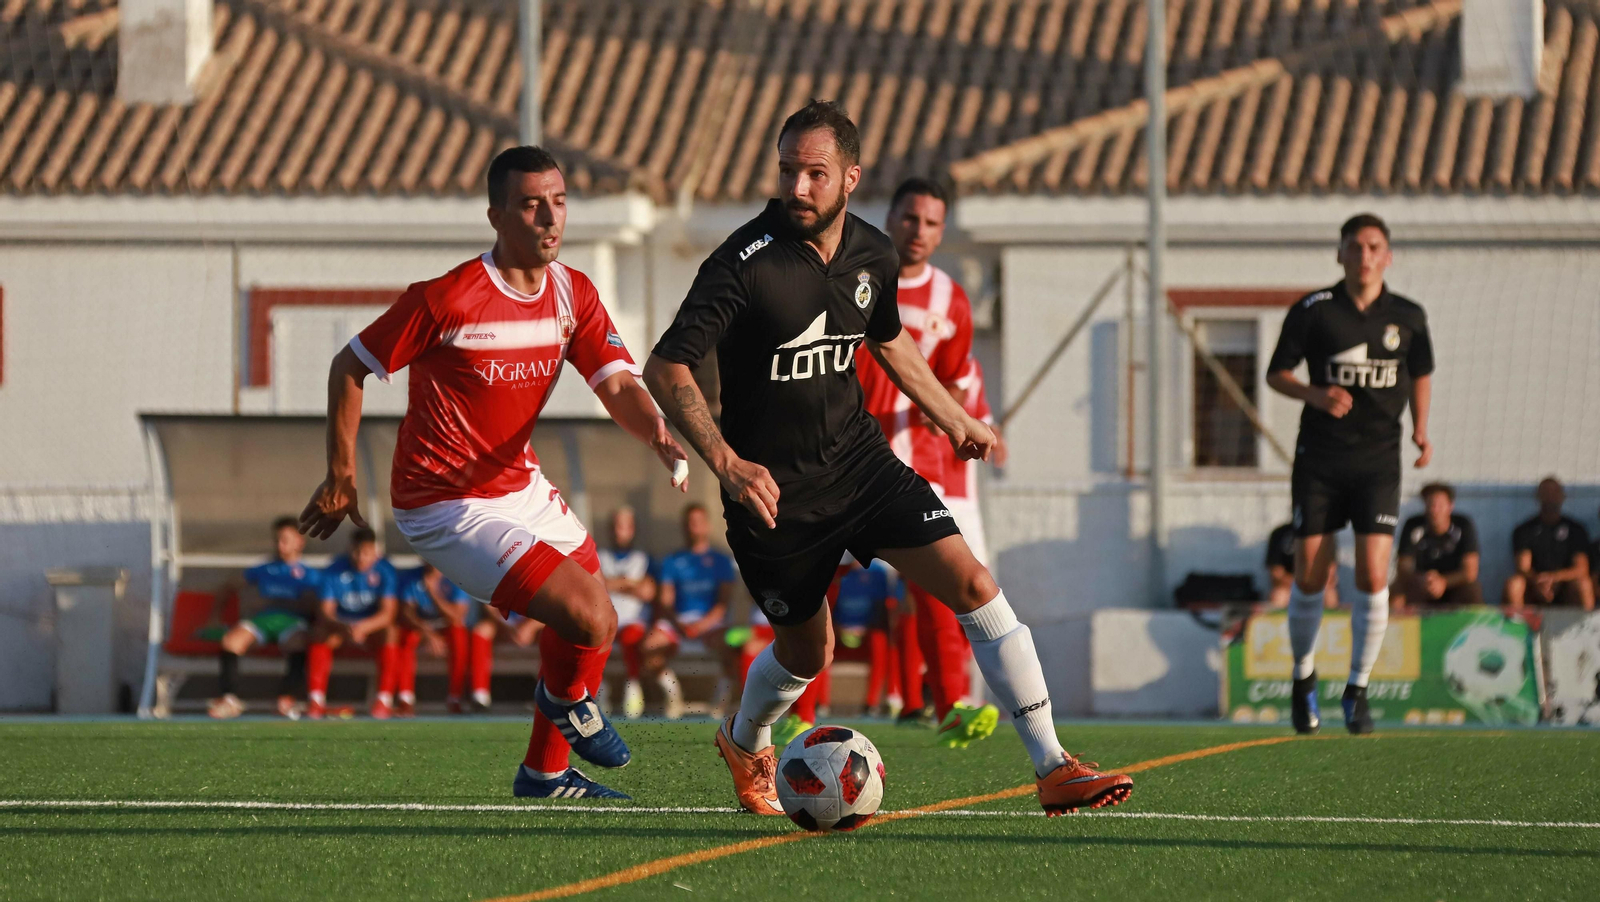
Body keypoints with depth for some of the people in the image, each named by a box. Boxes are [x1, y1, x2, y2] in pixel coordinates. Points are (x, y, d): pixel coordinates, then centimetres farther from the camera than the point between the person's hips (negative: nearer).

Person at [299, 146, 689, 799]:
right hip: (448, 509, -8)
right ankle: (565, 699, 18)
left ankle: (545, 772, 34)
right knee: (589, 622, -18)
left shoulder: (573, 293, -1)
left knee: (596, 623, 14)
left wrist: (658, 436, -31)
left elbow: (618, 385, -9)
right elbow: (350, 367, -11)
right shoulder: (448, 299, -21)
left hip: (518, 484, 8)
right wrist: (341, 476, -8)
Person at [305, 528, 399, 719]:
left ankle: (384, 699, -31)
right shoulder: (334, 571, -10)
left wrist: (364, 626, -45)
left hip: (373, 626, -1)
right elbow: (325, 612, -17)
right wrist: (342, 628, -39)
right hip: (341, 625, 1)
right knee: (319, 633, -30)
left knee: (390, 633, -34)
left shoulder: (385, 571, -14)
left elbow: (387, 614, -25)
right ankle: (316, 700, -27)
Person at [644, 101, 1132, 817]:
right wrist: (727, 464, -32)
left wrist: (953, 419, 26)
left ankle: (1053, 770, -9)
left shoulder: (872, 255, -2)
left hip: (858, 456, 4)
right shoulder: (745, 264, -20)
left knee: (974, 587, -11)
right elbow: (665, 369, -22)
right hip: (772, 487, -4)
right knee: (808, 653, 10)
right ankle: (744, 743, 46)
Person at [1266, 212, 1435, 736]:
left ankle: (1357, 689, 4)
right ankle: (1303, 676, 25)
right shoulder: (1313, 311, -3)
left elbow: (1421, 374, 19)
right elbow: (1275, 373, 5)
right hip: (1319, 461, -1)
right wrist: (1315, 395, -14)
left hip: (1378, 461, 1)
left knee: (1373, 576, -11)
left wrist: (1420, 429, 4)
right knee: (1309, 578, 0)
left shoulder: (1407, 318, 3)